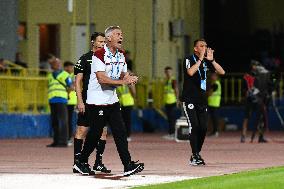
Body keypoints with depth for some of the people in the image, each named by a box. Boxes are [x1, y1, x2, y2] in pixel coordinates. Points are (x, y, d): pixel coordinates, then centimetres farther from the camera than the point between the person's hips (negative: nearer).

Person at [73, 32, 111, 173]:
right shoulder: (85, 59, -2)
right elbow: (78, 81, -4)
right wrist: (80, 101, -12)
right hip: (87, 101, -6)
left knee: (103, 131, 5)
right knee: (82, 130, -7)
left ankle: (98, 162, 12)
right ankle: (77, 162, -4)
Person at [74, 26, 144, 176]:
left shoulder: (121, 55, 10)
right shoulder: (99, 55, -15)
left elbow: (123, 75, 16)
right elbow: (102, 79, -23)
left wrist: (130, 78, -8)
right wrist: (123, 81, -25)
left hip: (112, 100, 7)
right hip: (97, 101, -7)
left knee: (120, 132, -1)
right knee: (95, 134, 0)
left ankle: (128, 165, -5)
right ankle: (82, 162, 17)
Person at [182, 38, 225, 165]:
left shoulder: (206, 62, 11)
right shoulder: (189, 59, -5)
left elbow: (222, 72, 2)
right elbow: (190, 72, -26)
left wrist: (211, 60, -8)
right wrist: (200, 59, -21)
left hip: (202, 100, 6)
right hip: (189, 99, -6)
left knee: (203, 128, 0)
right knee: (194, 126, -15)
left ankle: (196, 155, 10)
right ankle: (195, 156, -15)